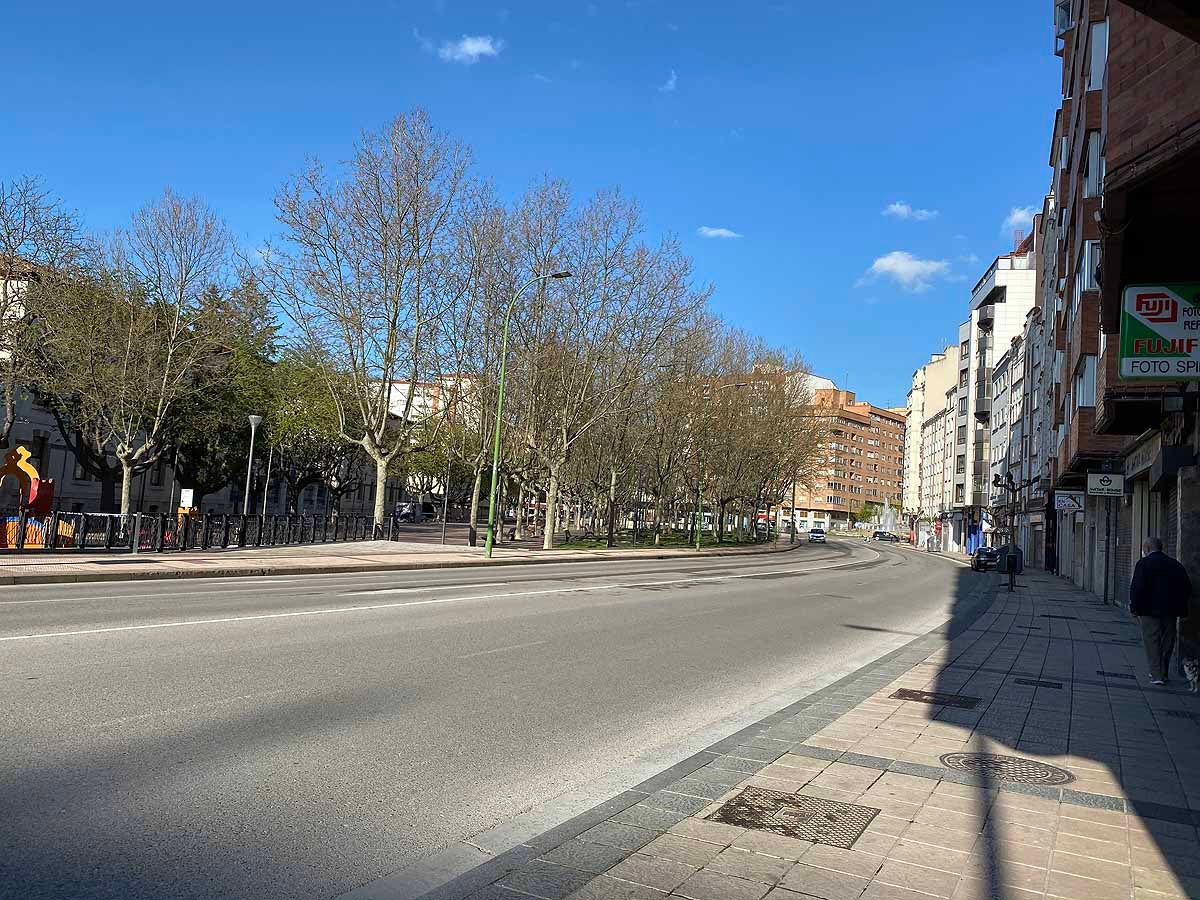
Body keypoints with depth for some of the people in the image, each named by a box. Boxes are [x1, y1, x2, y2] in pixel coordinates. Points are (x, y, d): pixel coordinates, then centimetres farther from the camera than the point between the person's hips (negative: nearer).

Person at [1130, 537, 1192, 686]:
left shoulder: (1143, 563, -8)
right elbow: (1186, 588, 10)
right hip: (1170, 612, 5)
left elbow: (1137, 588, -15)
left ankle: (1157, 674, -5)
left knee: (1152, 642, 1)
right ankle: (1163, 673, 21)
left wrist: (1134, 607, -6)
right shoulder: (1175, 564, 9)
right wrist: (1182, 610, 15)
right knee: (1167, 642, 13)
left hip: (1150, 611, -5)